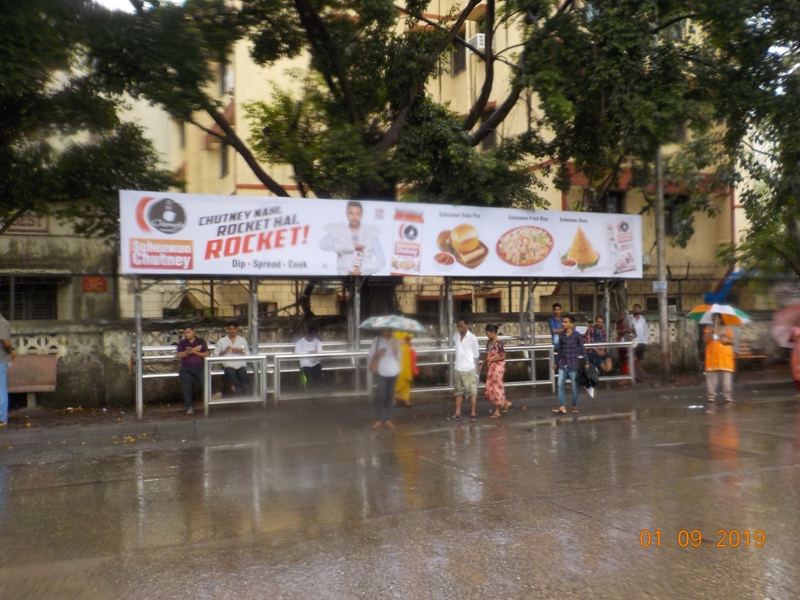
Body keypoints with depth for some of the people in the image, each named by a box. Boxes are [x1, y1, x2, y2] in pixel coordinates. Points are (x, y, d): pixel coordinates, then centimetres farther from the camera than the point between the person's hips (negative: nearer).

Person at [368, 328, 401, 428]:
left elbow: (398, 357, -2)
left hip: (393, 372, 2)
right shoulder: (376, 340, 1)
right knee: (381, 395, -9)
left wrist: (393, 345, -13)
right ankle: (379, 419, -1)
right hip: (381, 372, -2)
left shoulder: (395, 341, 5)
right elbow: (370, 356, 1)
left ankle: (388, 419, 14)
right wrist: (377, 354, -19)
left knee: (390, 395, 7)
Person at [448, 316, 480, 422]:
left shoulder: (472, 337, -9)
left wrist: (467, 359, 5)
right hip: (457, 368, 5)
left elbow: (476, 354, -2)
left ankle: (473, 413, 7)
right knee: (458, 391, 11)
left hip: (468, 369, -5)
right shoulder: (456, 336, 4)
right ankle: (457, 413, 17)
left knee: (472, 391, 1)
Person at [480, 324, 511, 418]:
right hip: (490, 368, 8)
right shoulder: (488, 342, 9)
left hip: (498, 367, -8)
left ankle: (497, 411, 9)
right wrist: (482, 365, 8)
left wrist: (491, 360, -19)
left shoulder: (499, 343, -14)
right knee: (490, 389, 8)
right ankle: (506, 403, 24)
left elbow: (503, 357, -15)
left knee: (496, 388, -2)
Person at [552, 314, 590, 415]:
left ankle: (575, 407, 18)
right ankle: (562, 407, 2)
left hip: (573, 364, -4)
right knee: (560, 385, -2)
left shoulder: (577, 335, -8)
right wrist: (556, 363, 18)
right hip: (563, 364, 4)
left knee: (574, 386, 5)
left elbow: (582, 349, -4)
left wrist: (586, 362, -7)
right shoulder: (561, 335, 4)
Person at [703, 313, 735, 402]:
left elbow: (732, 341, 7)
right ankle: (712, 396, 0)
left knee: (726, 377, -4)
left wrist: (726, 340, -13)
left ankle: (728, 396, -2)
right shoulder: (708, 329, 12)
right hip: (712, 356, 1)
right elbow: (705, 340, -1)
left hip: (724, 356, -1)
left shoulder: (727, 329, 9)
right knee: (711, 377, -3)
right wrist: (711, 333, -14)